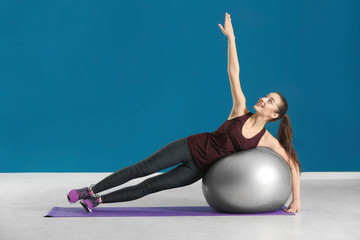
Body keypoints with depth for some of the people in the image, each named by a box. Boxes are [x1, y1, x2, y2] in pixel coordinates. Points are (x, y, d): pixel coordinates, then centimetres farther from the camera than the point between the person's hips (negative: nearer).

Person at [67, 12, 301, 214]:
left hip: (200, 168, 0)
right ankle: (90, 191, 1)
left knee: (151, 185, -2)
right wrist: (231, 37, -13)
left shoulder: (267, 140, -6)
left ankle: (97, 200, 7)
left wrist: (296, 200, -7)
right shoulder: (241, 110, -6)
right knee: (140, 169, -10)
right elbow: (233, 73, -10)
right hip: (191, 146, 0)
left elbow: (293, 164, -2)